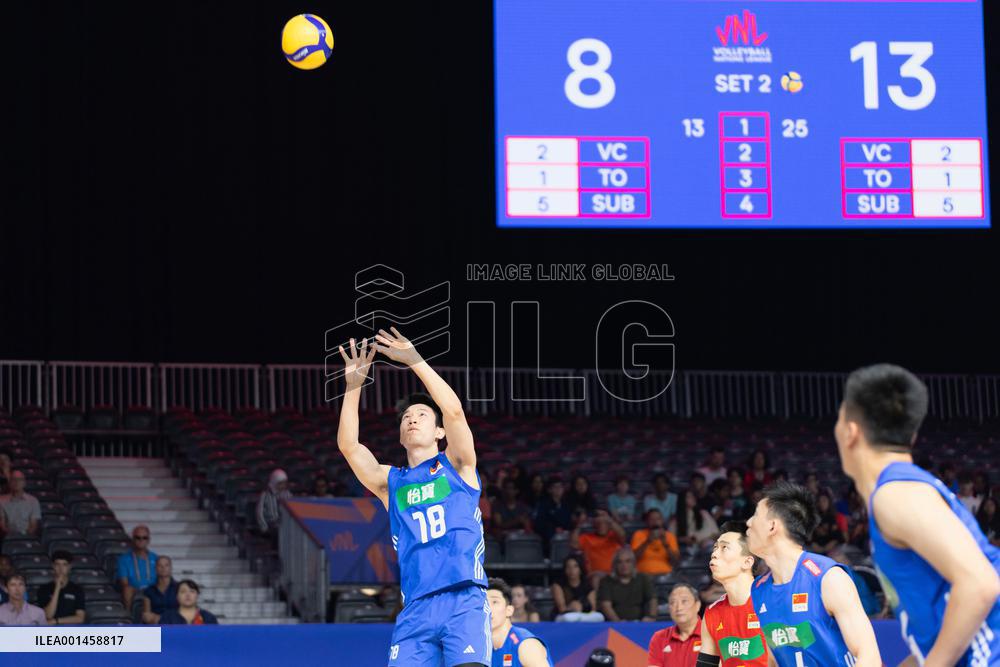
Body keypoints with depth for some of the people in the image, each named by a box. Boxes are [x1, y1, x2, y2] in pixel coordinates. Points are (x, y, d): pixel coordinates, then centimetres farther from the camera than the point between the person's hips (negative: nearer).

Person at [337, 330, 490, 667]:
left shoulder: (456, 466, 14)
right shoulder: (391, 482, 21)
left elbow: (454, 410, -2)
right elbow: (348, 446, 8)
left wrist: (415, 361, -6)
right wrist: (353, 386, 1)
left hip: (463, 601, -3)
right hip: (415, 609, 3)